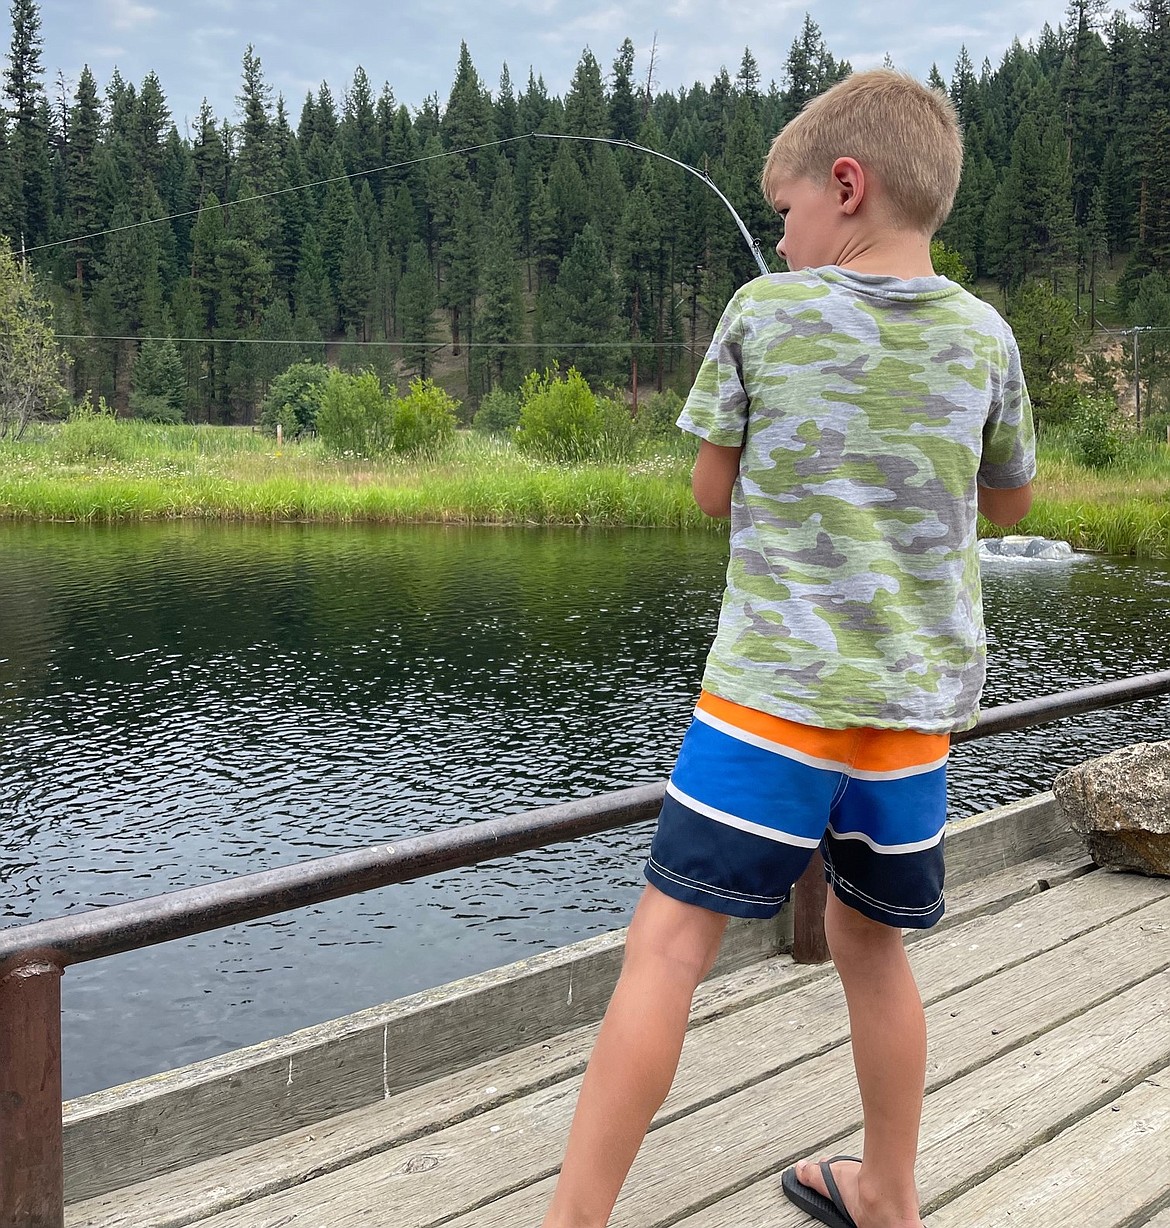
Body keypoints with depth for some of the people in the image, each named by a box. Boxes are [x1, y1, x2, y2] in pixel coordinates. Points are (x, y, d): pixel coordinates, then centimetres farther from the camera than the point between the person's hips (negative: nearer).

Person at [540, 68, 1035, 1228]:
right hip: (916, 701, 5)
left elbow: (715, 491, 6)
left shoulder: (765, 314, -3)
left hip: (774, 691, -4)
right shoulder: (985, 336, 5)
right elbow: (1008, 501, 19)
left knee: (668, 940, -3)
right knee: (870, 940, 19)